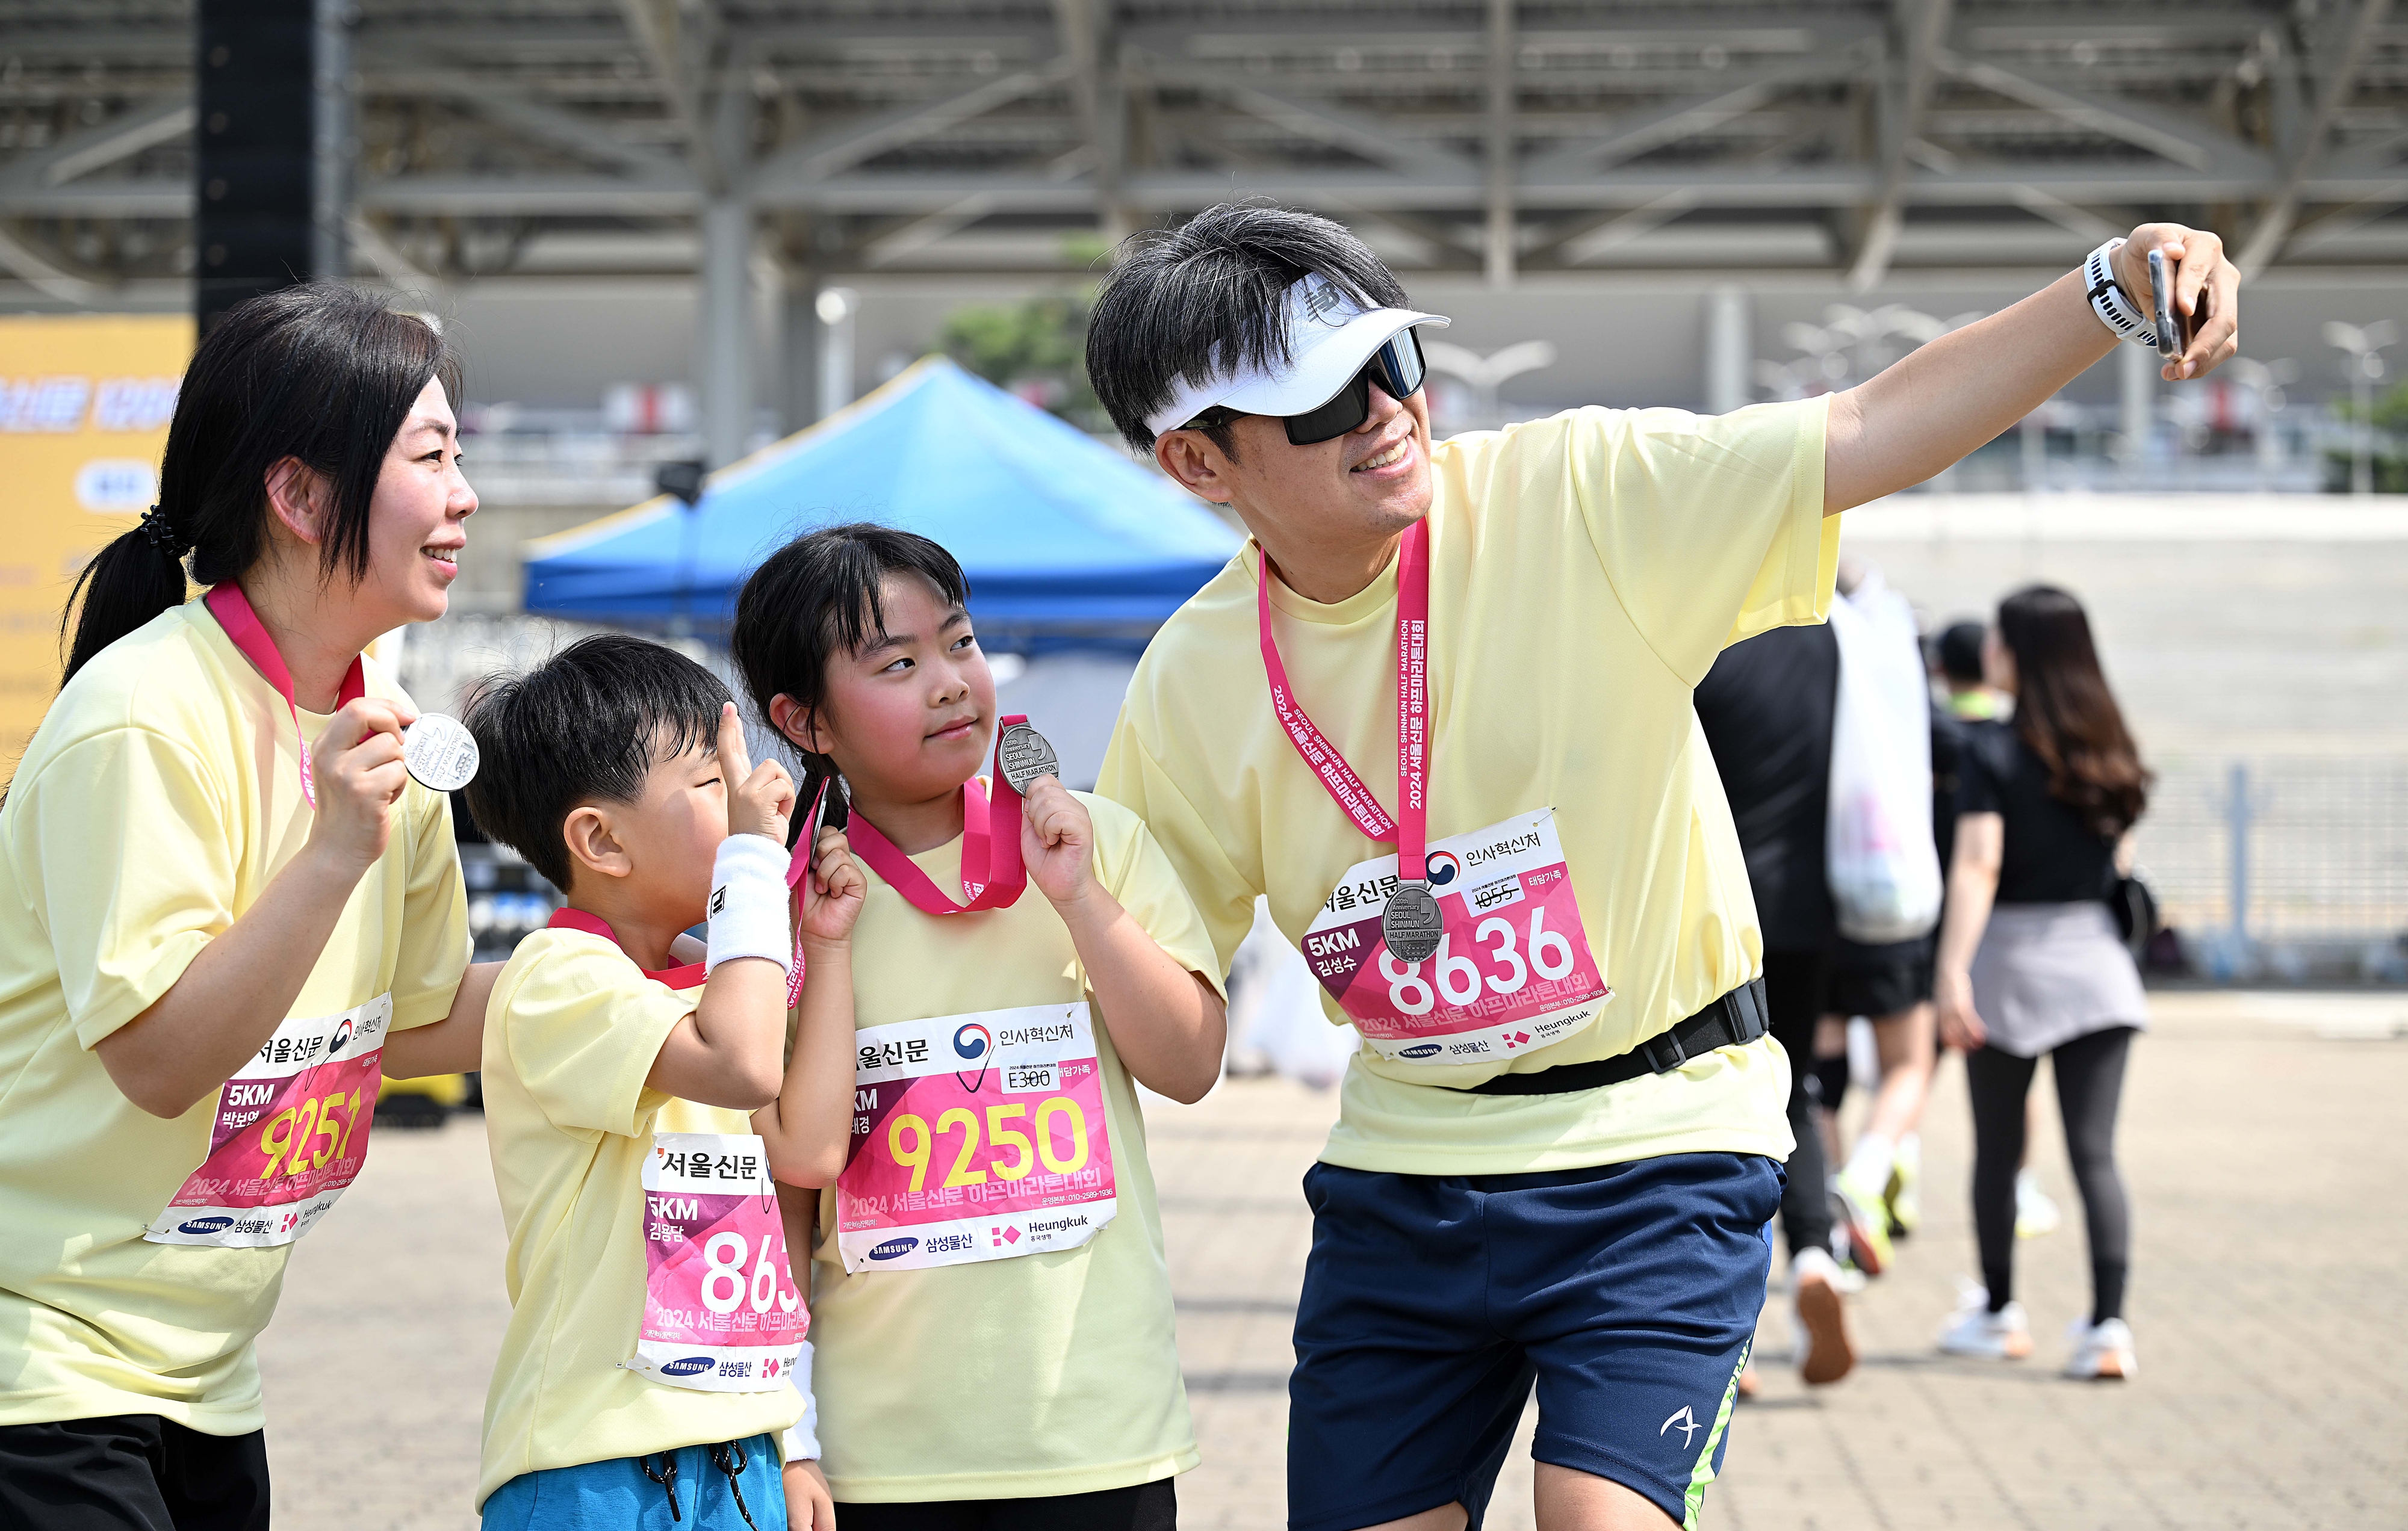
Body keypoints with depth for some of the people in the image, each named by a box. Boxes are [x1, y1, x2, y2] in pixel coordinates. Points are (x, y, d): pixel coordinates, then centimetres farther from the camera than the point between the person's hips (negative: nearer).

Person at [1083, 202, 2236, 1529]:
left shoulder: (1578, 494, -13)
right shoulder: (1189, 688, -4)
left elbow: (1874, 435, -21)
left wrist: (2116, 288, -33)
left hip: (1654, 1139, -3)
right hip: (1402, 1166, 4)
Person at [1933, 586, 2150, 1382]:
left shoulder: (1993, 750, -10)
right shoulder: (2110, 750, 6)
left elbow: (1978, 865, -19)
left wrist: (1953, 972, -23)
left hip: (2010, 955, -4)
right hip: (2094, 955, 4)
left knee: (1997, 1150, 12)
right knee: (2096, 1152, 0)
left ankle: (1998, 1312, 23)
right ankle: (2108, 1325, -10)